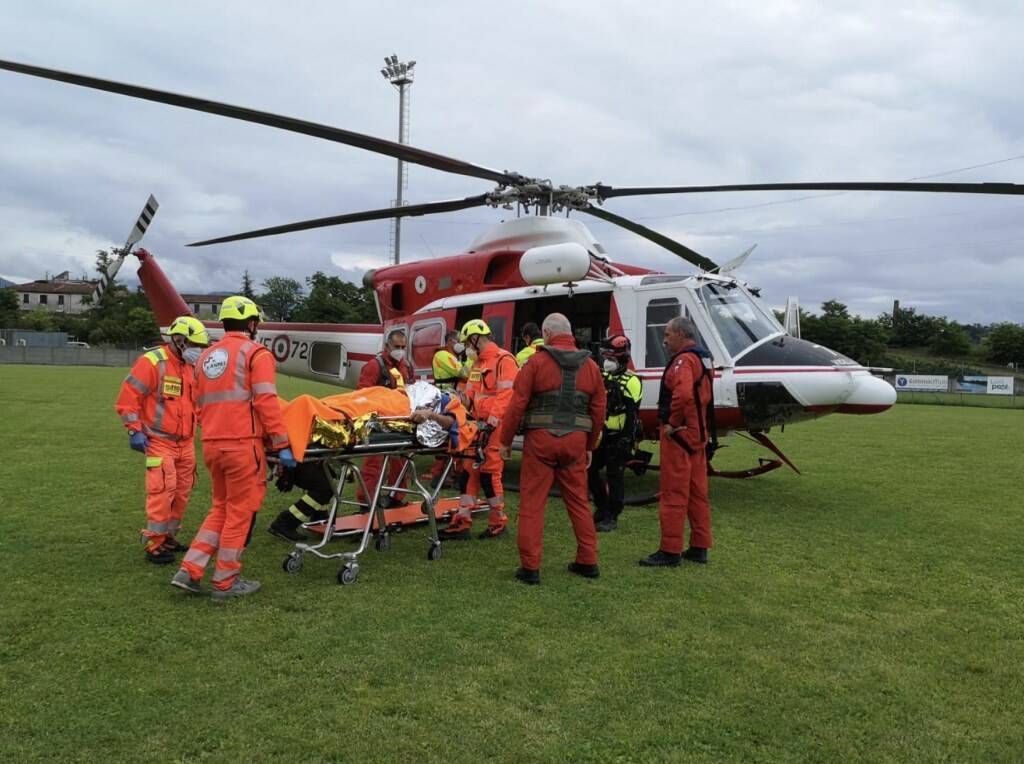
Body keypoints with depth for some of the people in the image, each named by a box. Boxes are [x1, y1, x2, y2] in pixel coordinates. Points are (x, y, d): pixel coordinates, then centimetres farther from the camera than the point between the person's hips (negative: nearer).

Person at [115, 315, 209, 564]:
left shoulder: (189, 367, 13)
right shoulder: (152, 362, -12)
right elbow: (128, 397, -13)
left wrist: (197, 425, 19)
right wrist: (135, 430, -16)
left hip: (185, 442, 8)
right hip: (159, 441, -8)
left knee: (182, 493, 11)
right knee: (162, 492, -10)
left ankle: (168, 537, 24)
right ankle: (154, 545, 0)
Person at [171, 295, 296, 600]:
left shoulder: (205, 357, 16)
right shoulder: (256, 354, -5)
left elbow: (200, 404, 19)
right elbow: (266, 402, -14)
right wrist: (282, 444, -13)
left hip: (211, 445, 7)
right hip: (243, 444, -7)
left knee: (221, 508, 20)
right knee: (240, 512, 5)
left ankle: (189, 571, 14)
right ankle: (225, 582, 13)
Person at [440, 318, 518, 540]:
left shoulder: (503, 360, -10)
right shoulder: (478, 363, 19)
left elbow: (506, 396, -18)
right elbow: (471, 394, 22)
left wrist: (491, 423, -22)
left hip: (495, 428, -9)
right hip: (478, 425, 9)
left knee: (489, 472, -4)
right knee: (470, 472, 8)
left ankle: (498, 522, 11)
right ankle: (462, 522, 13)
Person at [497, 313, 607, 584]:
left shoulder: (537, 362, -3)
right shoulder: (591, 366, 9)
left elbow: (517, 405, -7)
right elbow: (599, 410, 10)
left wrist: (505, 440, 3)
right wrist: (590, 446, 20)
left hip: (541, 440, -4)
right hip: (576, 441, 4)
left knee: (532, 503, 3)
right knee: (578, 501, 14)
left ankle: (530, 567, 4)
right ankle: (588, 562, 20)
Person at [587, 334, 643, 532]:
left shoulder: (631, 382, -9)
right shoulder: (601, 377, 14)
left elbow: (632, 415, -15)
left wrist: (627, 440, -20)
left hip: (618, 438, -7)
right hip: (600, 435, 8)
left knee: (615, 477, -2)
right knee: (589, 471, 9)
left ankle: (612, 518, 7)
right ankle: (602, 509, 24)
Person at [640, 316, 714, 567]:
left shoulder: (684, 360, -16)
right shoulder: (703, 358, 16)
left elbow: (683, 394, -32)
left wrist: (672, 423, -21)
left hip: (679, 434, -10)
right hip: (698, 433, 10)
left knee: (673, 493, -5)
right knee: (697, 492, 13)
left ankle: (670, 551, 0)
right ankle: (699, 547, 20)